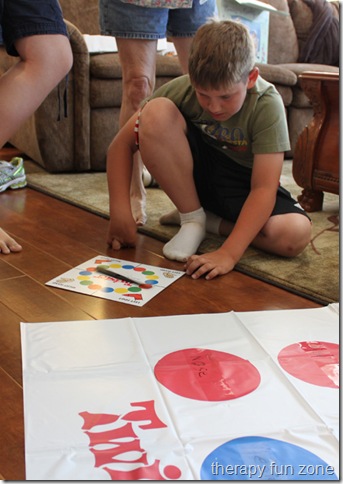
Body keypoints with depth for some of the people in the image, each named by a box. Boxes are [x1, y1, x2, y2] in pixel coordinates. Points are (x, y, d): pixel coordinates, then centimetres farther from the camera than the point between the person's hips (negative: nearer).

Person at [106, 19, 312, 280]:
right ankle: (192, 217, -11)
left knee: (296, 234, -33)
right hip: (195, 173, 1)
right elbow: (123, 144, -16)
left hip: (244, 187, -1)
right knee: (155, 113, -28)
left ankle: (210, 221, -6)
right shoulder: (181, 89, -20)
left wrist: (228, 254, -40)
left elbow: (263, 188, -30)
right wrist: (120, 211, -28)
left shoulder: (267, 105, -25)